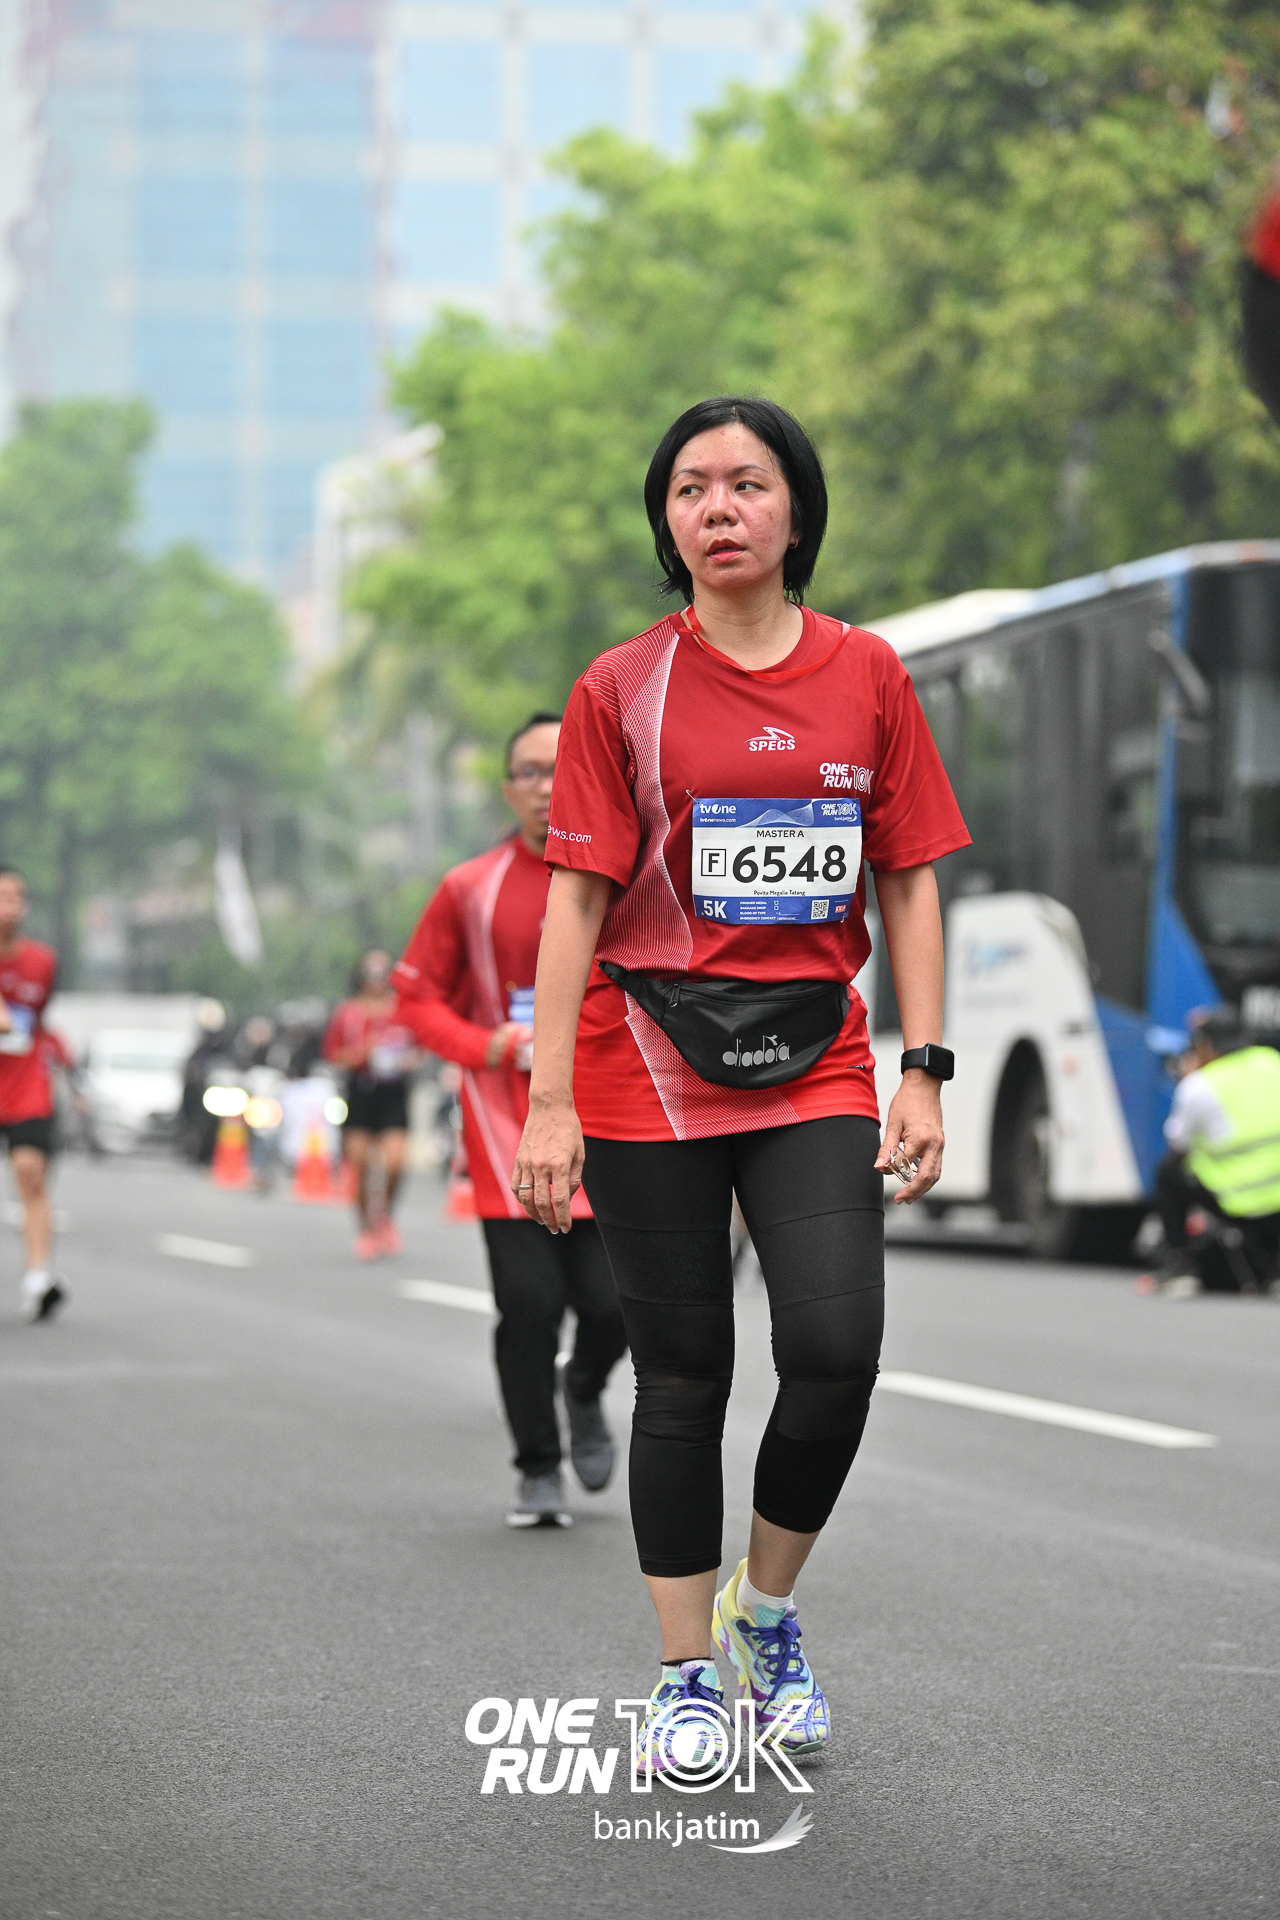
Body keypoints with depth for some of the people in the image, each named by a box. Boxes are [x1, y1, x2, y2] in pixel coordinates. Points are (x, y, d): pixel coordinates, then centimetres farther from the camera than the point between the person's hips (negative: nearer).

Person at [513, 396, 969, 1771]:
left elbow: (909, 885, 8)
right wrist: (548, 1103, -8)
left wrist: (923, 1075, 1)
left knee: (837, 1349, -14)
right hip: (649, 1072, -1)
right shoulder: (621, 691, 0)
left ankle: (767, 1611, 11)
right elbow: (576, 900, -2)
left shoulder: (866, 676, 6)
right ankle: (686, 1673, 15)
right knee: (682, 1377, 2)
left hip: (814, 1065, 1)